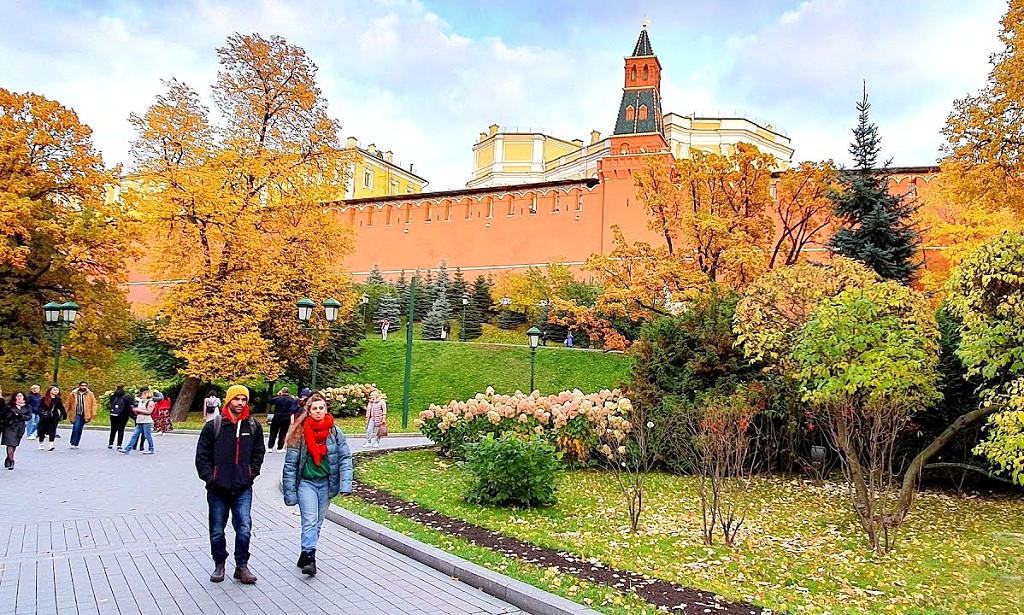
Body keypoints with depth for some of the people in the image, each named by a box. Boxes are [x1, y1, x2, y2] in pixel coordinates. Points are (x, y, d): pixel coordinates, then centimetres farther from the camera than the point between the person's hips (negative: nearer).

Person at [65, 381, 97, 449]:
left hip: (84, 415, 2)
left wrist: (93, 414, -5)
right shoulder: (73, 394, 4)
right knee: (76, 428, -14)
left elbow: (93, 404, 3)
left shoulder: (90, 394, 4)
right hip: (76, 414, -2)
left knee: (80, 429, 8)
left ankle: (76, 444, 16)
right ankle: (73, 443, -8)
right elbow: (68, 404, 10)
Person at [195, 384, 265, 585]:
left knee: (244, 528, -5)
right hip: (218, 489, -1)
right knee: (217, 530, 10)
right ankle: (219, 564, 29)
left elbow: (259, 452, 16)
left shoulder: (253, 426, 4)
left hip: (243, 489, 1)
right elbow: (202, 455, 1)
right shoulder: (213, 426, -4)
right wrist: (209, 478, -6)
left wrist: (252, 474, 7)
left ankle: (242, 566, 10)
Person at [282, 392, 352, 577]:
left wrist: (345, 484, -11)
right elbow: (290, 464, -5)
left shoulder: (334, 431, 0)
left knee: (317, 523, 10)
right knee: (310, 521, -15)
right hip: (306, 482, -3)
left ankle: (305, 555, 23)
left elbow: (345, 457, 0)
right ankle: (309, 557, -16)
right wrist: (290, 493, -7)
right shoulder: (300, 433, -7)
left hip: (326, 483, 3)